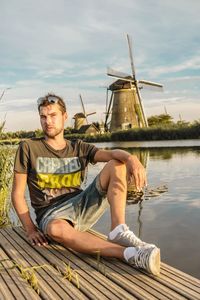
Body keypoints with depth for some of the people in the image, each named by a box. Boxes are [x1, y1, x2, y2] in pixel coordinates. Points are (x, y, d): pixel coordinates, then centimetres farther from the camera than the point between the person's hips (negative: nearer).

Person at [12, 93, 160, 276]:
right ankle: (129, 254, -46)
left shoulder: (79, 148, 11)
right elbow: (18, 194, 3)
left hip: (81, 205, 4)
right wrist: (30, 229, -9)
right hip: (51, 214, -3)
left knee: (117, 164, -14)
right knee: (57, 229, -42)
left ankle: (118, 231, -29)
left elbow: (111, 154, -8)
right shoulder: (28, 148, 4)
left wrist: (131, 158, -31)